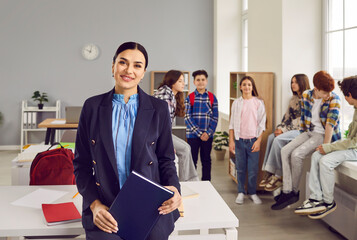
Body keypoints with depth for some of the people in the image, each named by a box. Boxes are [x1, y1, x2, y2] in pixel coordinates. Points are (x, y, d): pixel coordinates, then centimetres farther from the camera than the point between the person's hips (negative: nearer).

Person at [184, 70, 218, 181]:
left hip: (208, 135, 2)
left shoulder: (212, 98, 4)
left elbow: (215, 117, 2)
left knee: (206, 161, 10)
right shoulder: (189, 98, -1)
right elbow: (187, 118, -6)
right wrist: (199, 133, -13)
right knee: (192, 160, 4)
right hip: (193, 134, -1)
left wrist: (208, 133, -10)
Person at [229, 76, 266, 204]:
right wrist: (231, 141, 2)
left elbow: (262, 123, 1)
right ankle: (241, 192, 19)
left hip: (253, 140, -1)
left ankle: (253, 193, 16)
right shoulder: (236, 103, 7)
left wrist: (258, 141, -7)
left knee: (253, 169, 1)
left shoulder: (259, 103, 2)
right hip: (239, 140, 1)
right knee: (240, 168, 7)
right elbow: (232, 123, 8)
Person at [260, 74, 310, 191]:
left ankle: (278, 176, -18)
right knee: (271, 137, -13)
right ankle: (269, 174, -15)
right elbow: (287, 116, 14)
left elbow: (301, 120, -17)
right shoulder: (294, 99, 16)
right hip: (292, 129, 8)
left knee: (278, 140, -26)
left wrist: (284, 130, -17)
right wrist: (279, 128, -3)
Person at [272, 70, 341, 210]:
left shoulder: (334, 99, -15)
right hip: (308, 132, 6)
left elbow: (330, 124, -21)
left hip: (324, 135, -6)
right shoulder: (306, 95, 0)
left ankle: (295, 192, -4)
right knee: (285, 151, -13)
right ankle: (287, 192, -15)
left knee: (297, 154, -23)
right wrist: (302, 135, 10)